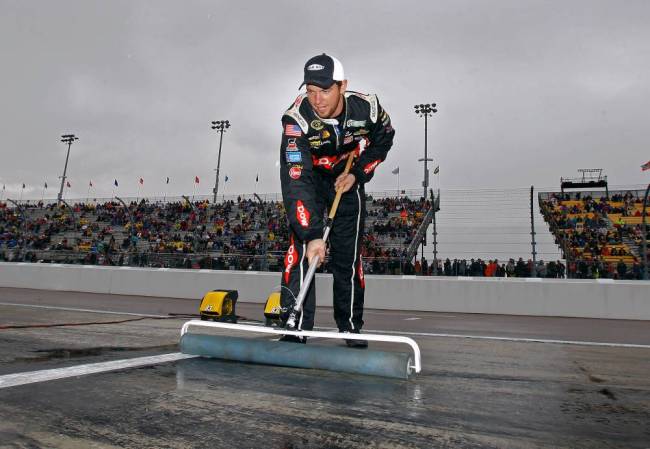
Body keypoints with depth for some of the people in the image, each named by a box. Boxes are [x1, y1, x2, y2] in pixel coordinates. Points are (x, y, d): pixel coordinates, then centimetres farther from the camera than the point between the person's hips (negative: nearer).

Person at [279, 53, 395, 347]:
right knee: (301, 247, -19)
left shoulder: (367, 107, -24)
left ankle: (351, 326, 19)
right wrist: (312, 235, -49)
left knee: (349, 254, 3)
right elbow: (296, 181, -41)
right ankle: (295, 328, -11)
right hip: (309, 178, -1)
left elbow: (383, 140, -1)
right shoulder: (296, 119, -32)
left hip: (348, 179, 2)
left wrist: (357, 174, -14)